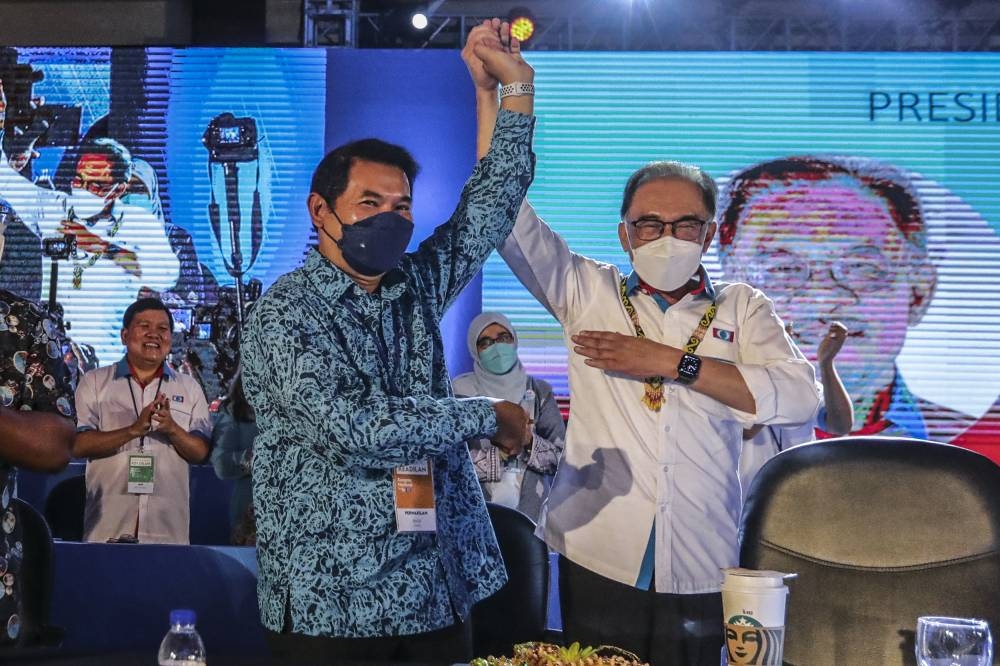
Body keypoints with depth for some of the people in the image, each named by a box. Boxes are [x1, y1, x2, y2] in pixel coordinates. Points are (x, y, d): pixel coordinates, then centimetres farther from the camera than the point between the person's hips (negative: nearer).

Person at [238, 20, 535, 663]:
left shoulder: (418, 287, 8)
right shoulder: (283, 315, -12)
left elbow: (491, 205, 10)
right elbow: (353, 425, -24)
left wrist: (518, 85, 2)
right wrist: (489, 416, -14)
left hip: (437, 593, 6)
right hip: (331, 607, -6)